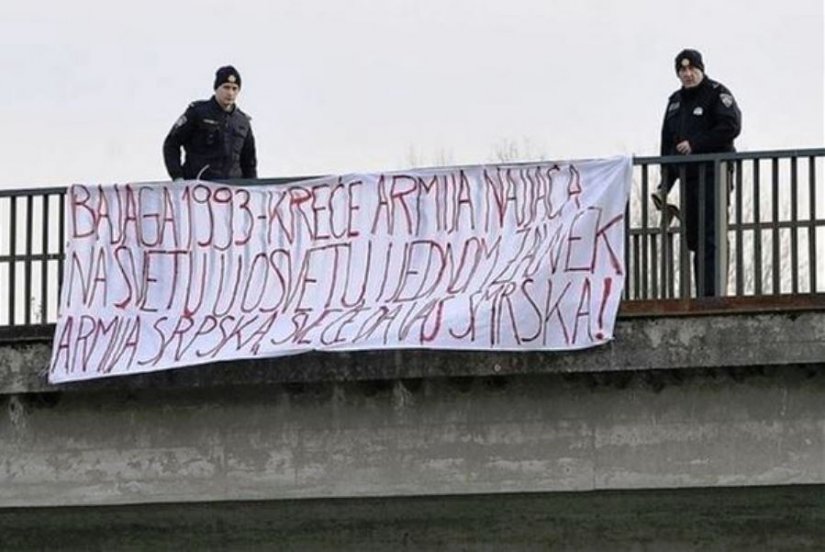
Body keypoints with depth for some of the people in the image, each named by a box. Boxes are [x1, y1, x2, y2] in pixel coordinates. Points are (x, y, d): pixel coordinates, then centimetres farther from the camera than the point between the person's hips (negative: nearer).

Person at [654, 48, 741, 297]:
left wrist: (695, 144, -14)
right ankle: (702, 295, 8)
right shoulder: (675, 101, 21)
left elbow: (731, 126, -15)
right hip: (687, 177, 8)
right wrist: (664, 185, 16)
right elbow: (667, 143, 23)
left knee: (711, 237, -14)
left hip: (713, 175, -7)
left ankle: (712, 293, -18)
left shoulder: (717, 93, -1)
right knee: (693, 237, 6)